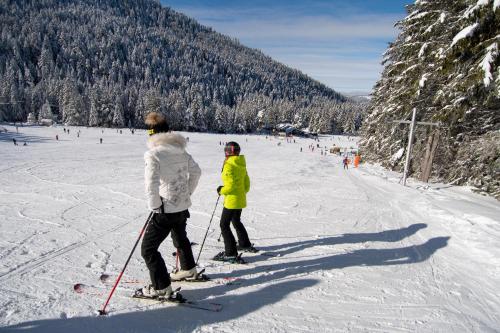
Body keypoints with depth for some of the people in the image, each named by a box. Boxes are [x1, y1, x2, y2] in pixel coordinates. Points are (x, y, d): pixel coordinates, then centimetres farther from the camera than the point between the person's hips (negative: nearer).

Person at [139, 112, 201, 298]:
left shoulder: (153, 154, -18)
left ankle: (161, 287, 10)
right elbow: (196, 172, 13)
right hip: (183, 206, 8)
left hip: (166, 209, -7)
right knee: (180, 237, 31)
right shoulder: (181, 150, 4)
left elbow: (151, 184, -25)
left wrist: (155, 207, -11)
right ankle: (188, 269, 49)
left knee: (148, 248, 6)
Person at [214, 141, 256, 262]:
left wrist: (221, 190, -8)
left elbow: (231, 185, -24)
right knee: (236, 221, 25)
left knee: (224, 225, 0)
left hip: (232, 200, -9)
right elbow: (246, 182, 13)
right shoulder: (241, 164, 6)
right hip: (241, 199, 9)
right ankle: (245, 245, 38)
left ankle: (230, 253, 0)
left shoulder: (229, 166, -20)